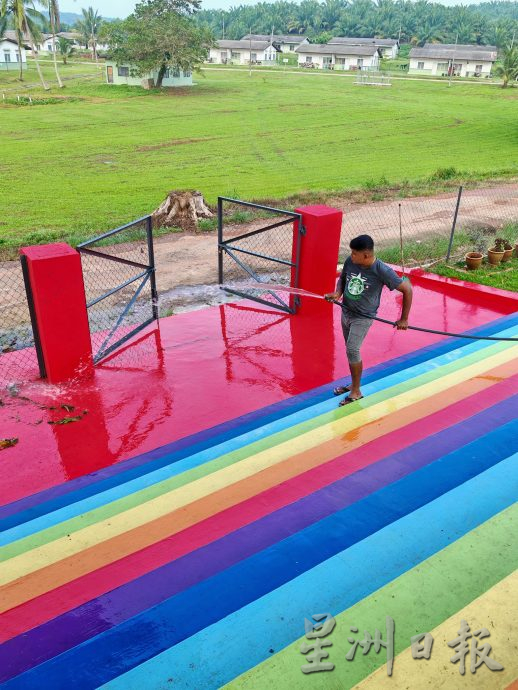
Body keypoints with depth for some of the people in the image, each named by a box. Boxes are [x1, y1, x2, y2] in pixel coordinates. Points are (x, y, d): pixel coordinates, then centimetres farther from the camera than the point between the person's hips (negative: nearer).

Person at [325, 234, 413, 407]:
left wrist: (404, 319, -10)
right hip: (346, 312, 6)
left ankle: (356, 392, -1)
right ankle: (354, 384, 31)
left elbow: (407, 290, -14)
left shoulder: (382, 271, -23)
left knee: (352, 349, -14)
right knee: (350, 350, 14)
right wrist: (337, 293, -9)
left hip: (363, 318, -6)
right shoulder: (350, 262, -9)